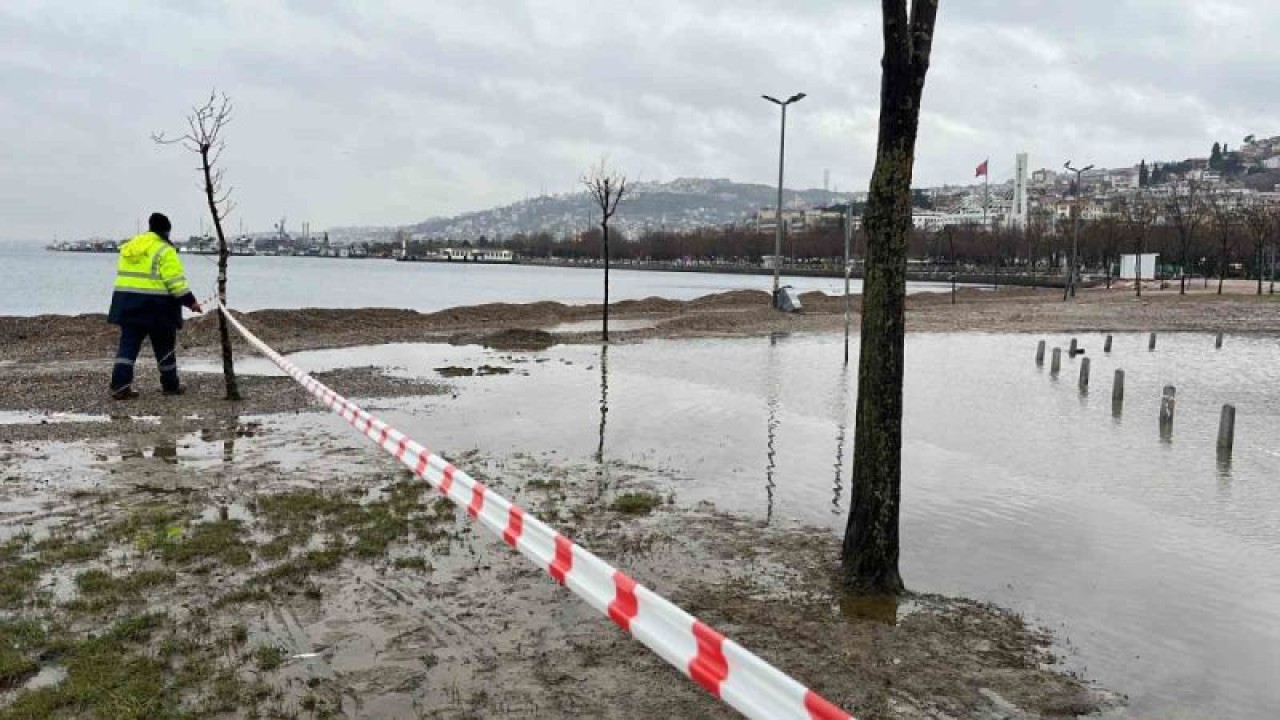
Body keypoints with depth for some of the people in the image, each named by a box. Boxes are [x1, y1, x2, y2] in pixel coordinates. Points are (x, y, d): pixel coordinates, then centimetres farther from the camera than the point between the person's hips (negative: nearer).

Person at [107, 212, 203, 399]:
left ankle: (120, 386, -4)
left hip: (127, 303, 6)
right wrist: (190, 301, -12)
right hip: (155, 306, -6)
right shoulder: (164, 250, -10)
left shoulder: (129, 247, 14)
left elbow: (126, 275, 16)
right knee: (165, 348, 8)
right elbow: (176, 280, -16)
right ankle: (170, 385, 19)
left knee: (128, 345, 5)